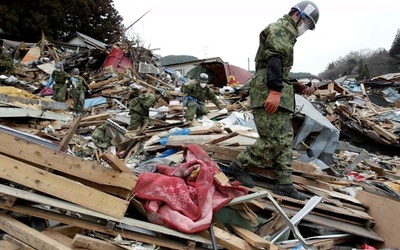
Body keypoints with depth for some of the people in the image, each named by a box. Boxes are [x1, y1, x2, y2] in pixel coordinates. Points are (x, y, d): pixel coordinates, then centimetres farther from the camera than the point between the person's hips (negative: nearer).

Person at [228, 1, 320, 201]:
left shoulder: (286, 33, 29)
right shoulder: (281, 28, -4)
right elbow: (274, 59, -19)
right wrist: (275, 90, -29)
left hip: (278, 93, 11)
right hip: (269, 91, -11)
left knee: (285, 139, 7)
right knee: (274, 140, -13)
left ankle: (283, 184, 10)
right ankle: (239, 165, 2)